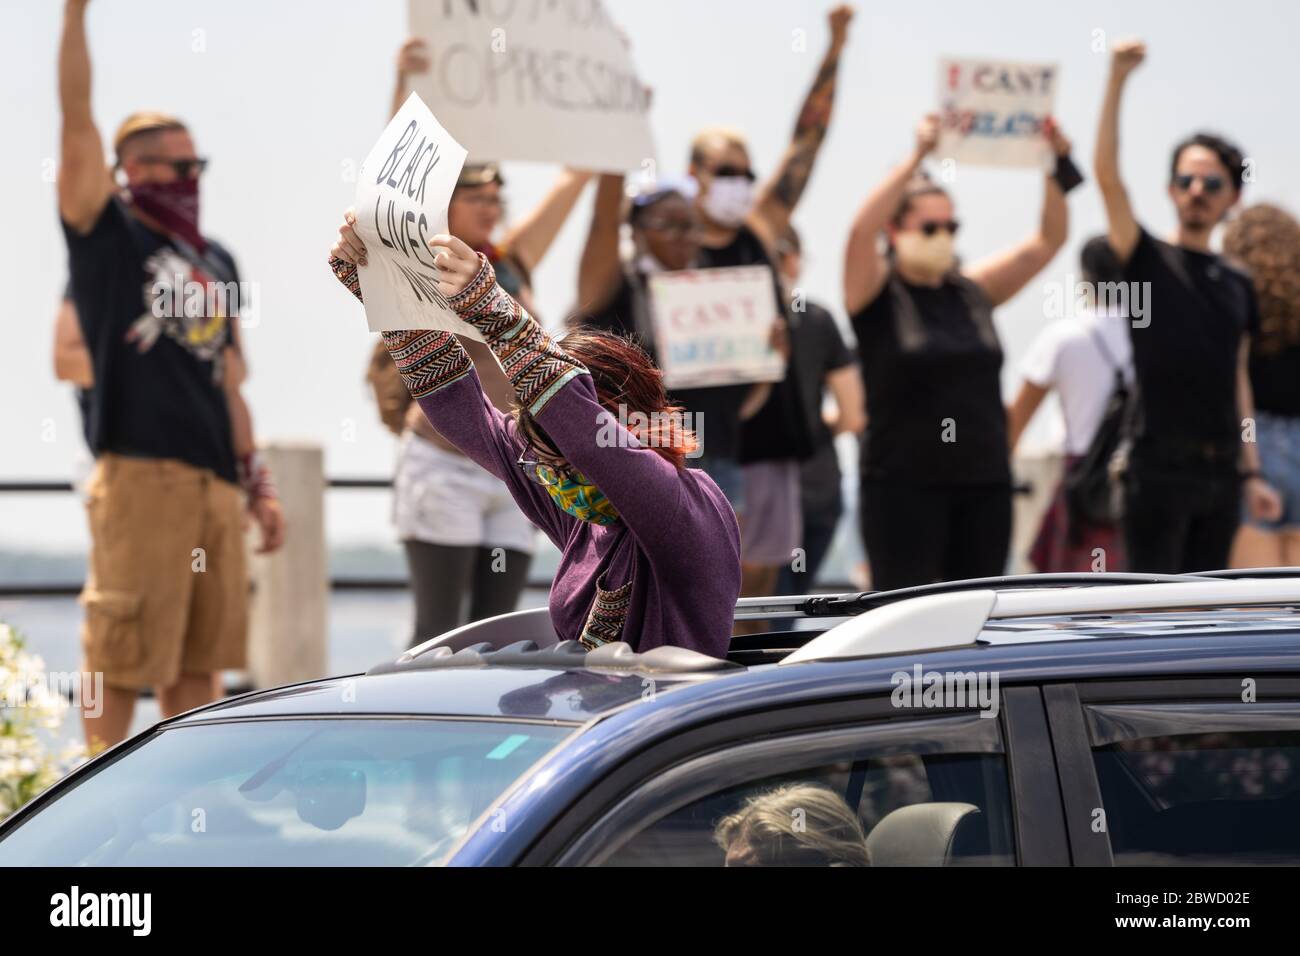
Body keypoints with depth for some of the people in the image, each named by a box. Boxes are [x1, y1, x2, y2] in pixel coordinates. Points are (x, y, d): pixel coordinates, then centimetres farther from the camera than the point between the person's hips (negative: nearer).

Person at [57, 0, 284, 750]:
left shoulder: (216, 263, 20)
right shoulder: (108, 236, 2)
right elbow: (77, 118, -7)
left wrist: (258, 484, 18)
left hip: (216, 481, 7)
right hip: (141, 476, -7)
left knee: (200, 659, 10)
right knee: (123, 661, -6)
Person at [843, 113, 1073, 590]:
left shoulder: (974, 291, 11)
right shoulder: (877, 294, -2)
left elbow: (1049, 239, 7)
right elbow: (863, 229, -20)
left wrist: (1055, 167, -10)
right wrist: (918, 156, -29)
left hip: (983, 484, 5)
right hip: (903, 485, -5)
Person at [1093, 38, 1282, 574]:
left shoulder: (1236, 288, 15)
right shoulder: (1148, 262, 0)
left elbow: (1237, 384, 17)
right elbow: (1107, 175, -13)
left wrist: (1251, 473, 11)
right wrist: (1117, 81, -22)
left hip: (1220, 470, 5)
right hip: (1160, 465, -5)